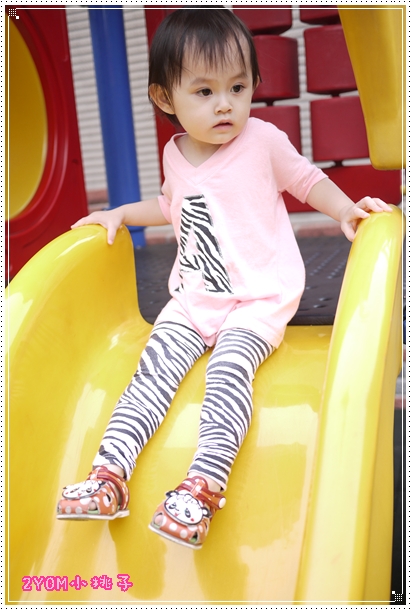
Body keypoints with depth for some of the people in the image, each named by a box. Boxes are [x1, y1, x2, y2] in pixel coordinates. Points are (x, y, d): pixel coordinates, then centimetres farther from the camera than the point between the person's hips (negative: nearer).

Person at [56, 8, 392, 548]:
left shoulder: (263, 142, -6)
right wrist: (119, 214, 24)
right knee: (154, 369, -14)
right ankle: (109, 476, -17)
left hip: (258, 300, -5)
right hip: (192, 300, 5)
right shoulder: (175, 156, 9)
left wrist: (346, 211, -9)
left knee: (228, 368, -30)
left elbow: (307, 179, 7)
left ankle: (205, 485, -34)